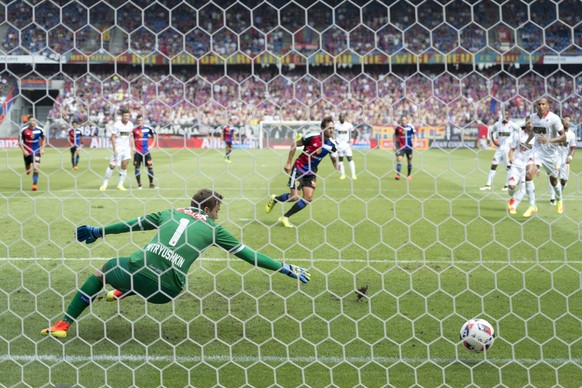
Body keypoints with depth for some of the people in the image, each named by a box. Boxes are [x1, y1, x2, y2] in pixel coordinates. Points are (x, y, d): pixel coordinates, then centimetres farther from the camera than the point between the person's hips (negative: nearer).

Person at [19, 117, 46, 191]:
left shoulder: (40, 130, -6)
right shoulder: (23, 130, -11)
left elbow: (43, 139, 11)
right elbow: (20, 142, -4)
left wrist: (42, 148, 1)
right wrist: (23, 150, -15)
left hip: (36, 152, 0)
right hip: (27, 152, 0)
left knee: (36, 168, -14)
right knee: (28, 168, 11)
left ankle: (35, 184, -8)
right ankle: (29, 166, 50)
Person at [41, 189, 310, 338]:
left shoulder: (170, 213, 19)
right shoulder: (212, 228, 12)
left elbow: (132, 224, 25)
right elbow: (246, 253, 12)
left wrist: (98, 232, 36)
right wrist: (285, 268, 18)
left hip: (141, 269, 1)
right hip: (167, 288, -1)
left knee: (101, 272, 27)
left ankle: (63, 325, 22)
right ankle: (121, 293, 44)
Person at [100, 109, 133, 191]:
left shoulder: (130, 125, 5)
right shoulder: (117, 125, -10)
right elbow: (113, 137, -9)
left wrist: (130, 147, 13)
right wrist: (114, 149, -15)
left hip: (126, 148, 4)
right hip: (118, 148, -4)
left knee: (124, 166, -5)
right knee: (112, 166, -3)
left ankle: (120, 185, 4)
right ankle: (105, 183, 13)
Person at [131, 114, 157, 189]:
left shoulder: (147, 128, 3)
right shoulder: (134, 129, 0)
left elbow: (154, 135, 14)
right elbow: (131, 138, 5)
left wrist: (152, 145, 7)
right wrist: (133, 147, -6)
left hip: (146, 151, 1)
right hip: (137, 151, -1)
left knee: (150, 166, -3)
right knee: (137, 167, 0)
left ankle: (151, 183, 6)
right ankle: (139, 184, 8)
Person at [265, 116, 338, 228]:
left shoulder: (331, 145, -6)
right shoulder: (312, 137, -18)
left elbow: (334, 160, 6)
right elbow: (295, 145, -6)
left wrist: (337, 166, -19)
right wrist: (289, 163, -7)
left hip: (311, 172, 5)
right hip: (299, 169, -5)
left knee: (308, 198, -7)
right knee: (294, 197, -10)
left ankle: (285, 217, 7)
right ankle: (274, 199, 22)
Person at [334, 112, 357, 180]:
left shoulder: (349, 124, -2)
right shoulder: (336, 124, -4)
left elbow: (353, 131, 12)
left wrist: (351, 139, 0)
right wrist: (334, 140, -5)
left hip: (347, 144, -1)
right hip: (339, 144, 1)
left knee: (350, 159, -5)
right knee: (340, 159, 4)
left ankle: (353, 174, -4)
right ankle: (342, 174, 12)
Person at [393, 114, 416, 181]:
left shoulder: (410, 127, -5)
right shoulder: (398, 127, -3)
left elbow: (414, 135, 4)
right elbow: (395, 136, 9)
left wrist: (414, 144, -5)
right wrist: (394, 145, 6)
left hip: (409, 146, 1)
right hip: (400, 146, -1)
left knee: (409, 160, 10)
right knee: (399, 159, -16)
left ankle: (409, 175, 26)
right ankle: (398, 175, -18)